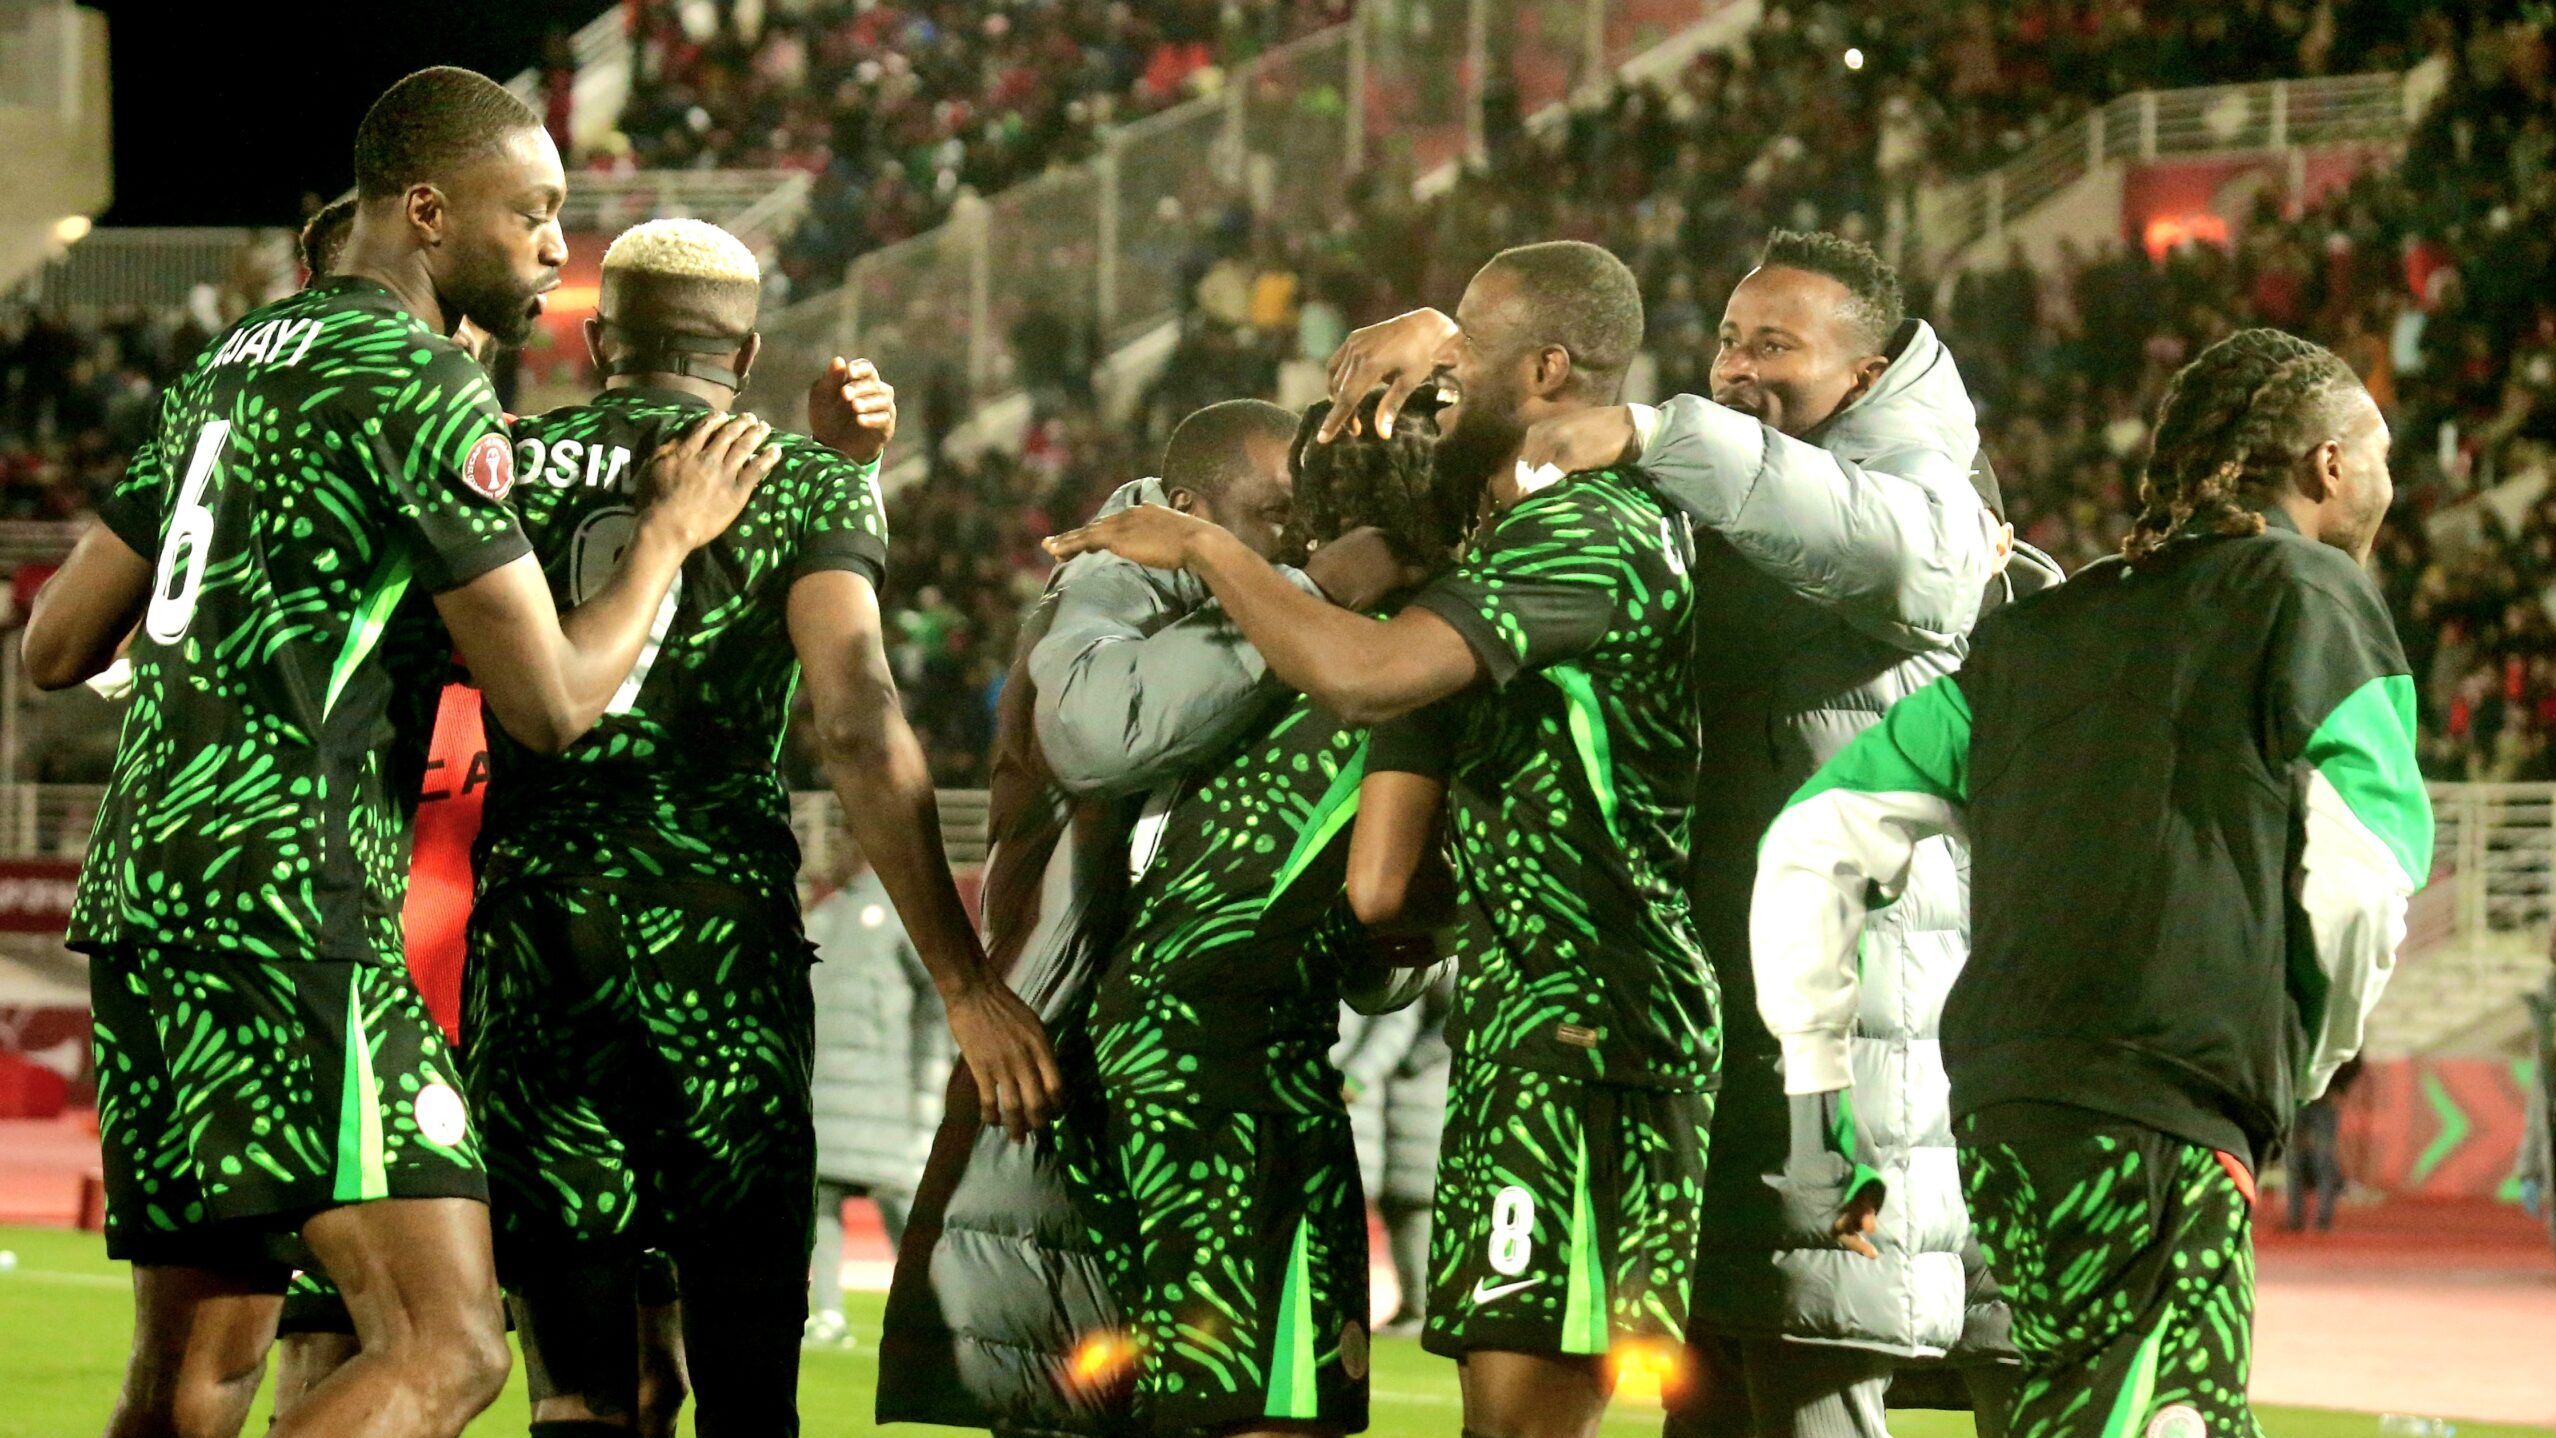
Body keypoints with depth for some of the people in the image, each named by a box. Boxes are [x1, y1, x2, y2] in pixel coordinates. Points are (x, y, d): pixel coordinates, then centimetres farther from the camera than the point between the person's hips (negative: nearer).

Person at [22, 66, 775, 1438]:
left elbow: (56, 645, 22)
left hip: (140, 881, 10)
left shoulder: (230, 365, 19)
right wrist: (667, 534, 8)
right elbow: (550, 698, -8)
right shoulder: (419, 387, -7)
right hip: (284, 900, -10)